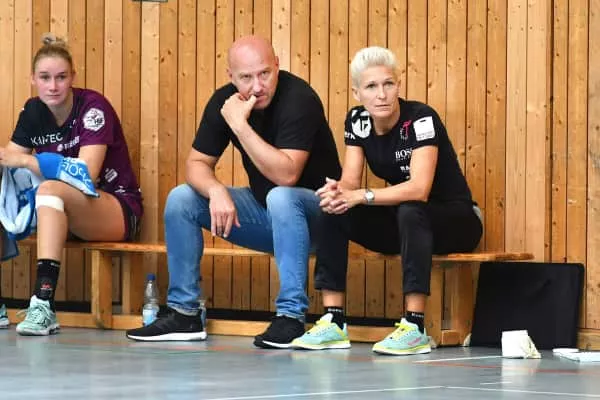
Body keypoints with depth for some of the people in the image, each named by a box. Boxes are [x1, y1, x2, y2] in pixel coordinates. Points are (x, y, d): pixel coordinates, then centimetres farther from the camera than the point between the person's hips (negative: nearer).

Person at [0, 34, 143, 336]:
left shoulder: (93, 107, -14)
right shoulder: (33, 111, 5)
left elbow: (86, 173, -26)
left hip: (116, 208, -6)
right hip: (63, 213, 7)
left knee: (50, 189, -35)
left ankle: (44, 306, -46)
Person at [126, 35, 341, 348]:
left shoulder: (298, 98, -24)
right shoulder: (224, 101, -5)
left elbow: (286, 175, -33)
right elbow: (196, 163, -3)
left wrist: (240, 125, -33)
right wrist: (216, 190, -25)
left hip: (313, 211, -7)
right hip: (264, 212, 7)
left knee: (280, 197, -38)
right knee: (181, 198, -6)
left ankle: (291, 316, -33)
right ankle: (183, 314, -1)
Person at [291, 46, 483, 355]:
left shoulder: (420, 119, -23)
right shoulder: (357, 120, -4)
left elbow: (419, 189, -33)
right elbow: (350, 181, -9)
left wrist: (361, 197, -39)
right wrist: (336, 192, -33)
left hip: (454, 221, -6)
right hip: (401, 222, 6)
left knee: (409, 212, -38)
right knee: (332, 210, -15)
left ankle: (414, 329, -37)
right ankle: (333, 323, -17)